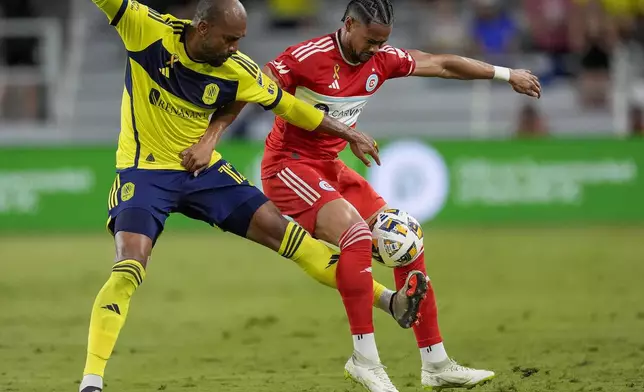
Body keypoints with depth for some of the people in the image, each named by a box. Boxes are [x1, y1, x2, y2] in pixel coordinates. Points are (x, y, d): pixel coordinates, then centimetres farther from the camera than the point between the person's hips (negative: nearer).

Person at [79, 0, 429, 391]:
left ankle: (390, 301, 5)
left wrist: (349, 133, 8)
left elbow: (288, 105, 6)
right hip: (145, 171, -4)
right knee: (129, 268, -23)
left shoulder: (236, 70, -8)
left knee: (280, 229, -1)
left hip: (203, 169, 4)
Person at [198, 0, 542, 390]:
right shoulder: (307, 57, -21)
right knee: (356, 230, -31)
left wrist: (505, 74, 16)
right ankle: (365, 358, -25)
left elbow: (443, 65, 11)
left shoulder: (382, 59, 0)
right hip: (289, 165, -8)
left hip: (331, 168, 8)